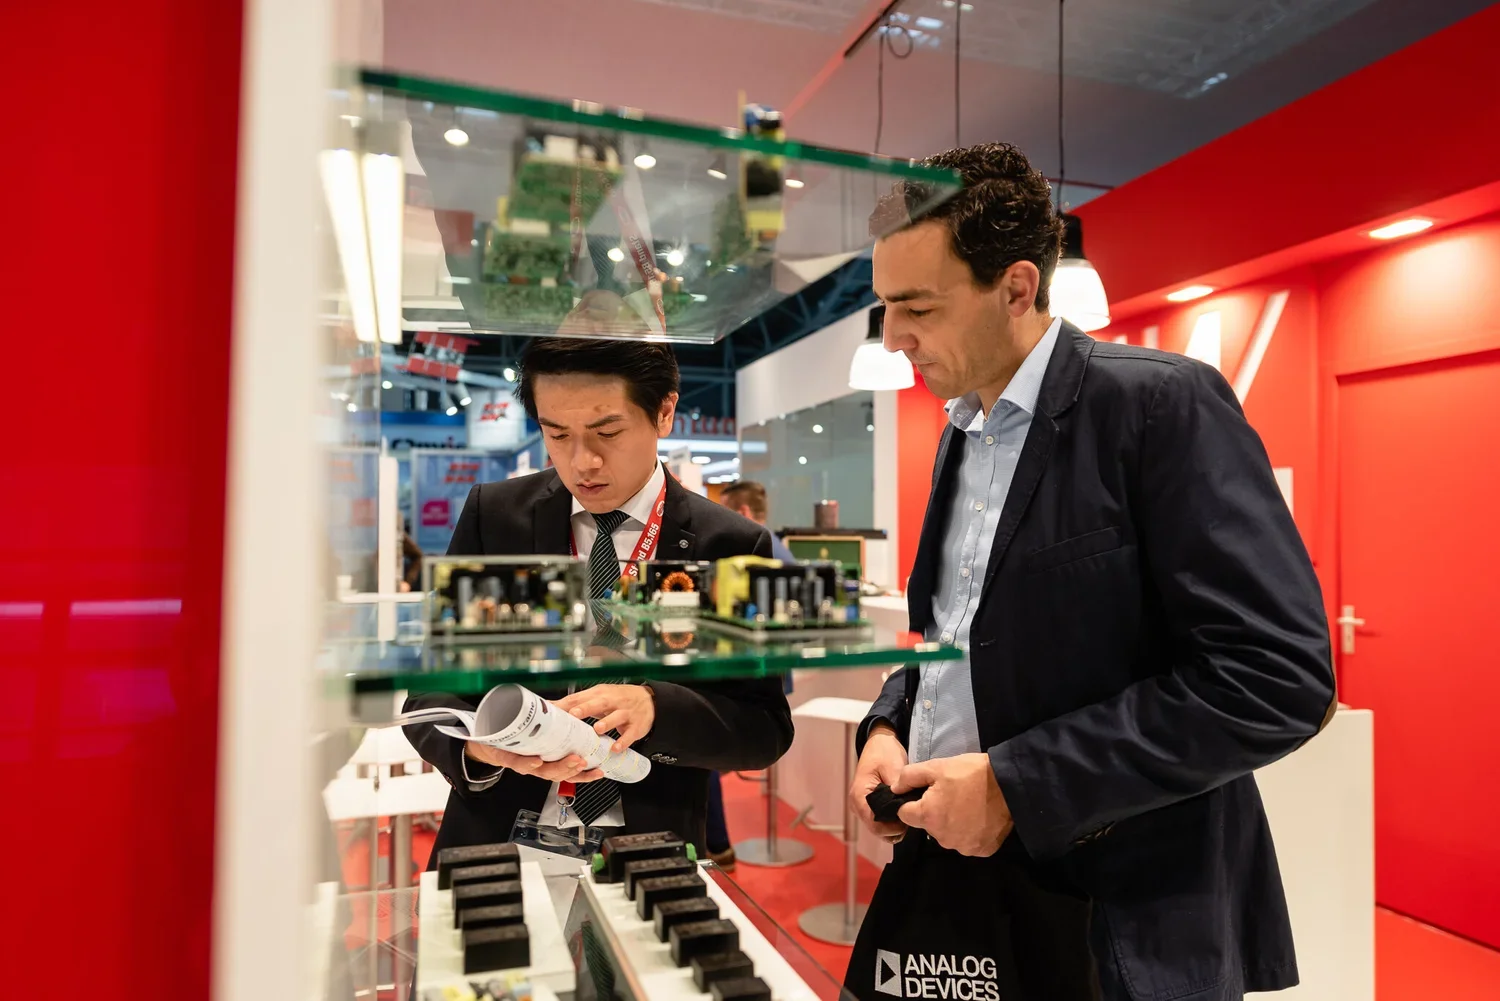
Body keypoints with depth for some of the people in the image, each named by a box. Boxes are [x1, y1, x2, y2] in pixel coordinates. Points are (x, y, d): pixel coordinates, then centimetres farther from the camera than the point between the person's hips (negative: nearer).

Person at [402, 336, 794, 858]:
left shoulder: (731, 546, -4)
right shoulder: (491, 516, 0)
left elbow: (767, 729, -3)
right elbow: (430, 693, 2)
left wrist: (656, 708, -21)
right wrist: (477, 743, -20)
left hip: (649, 859, -1)